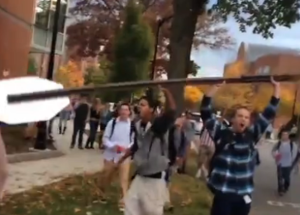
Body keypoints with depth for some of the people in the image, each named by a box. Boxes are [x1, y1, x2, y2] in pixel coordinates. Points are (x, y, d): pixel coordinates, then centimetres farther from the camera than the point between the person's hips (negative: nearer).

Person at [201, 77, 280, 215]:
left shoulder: (251, 136, 5)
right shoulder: (221, 133, -2)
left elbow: (268, 115, 7)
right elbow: (206, 114, -8)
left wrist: (276, 89, 7)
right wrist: (214, 89, -14)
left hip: (243, 194, 4)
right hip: (222, 193, -3)